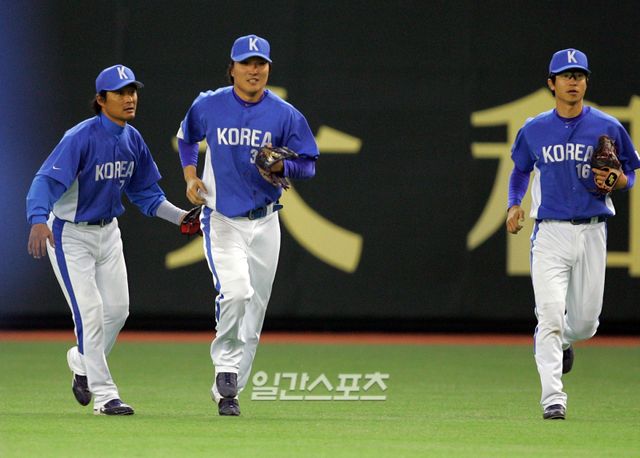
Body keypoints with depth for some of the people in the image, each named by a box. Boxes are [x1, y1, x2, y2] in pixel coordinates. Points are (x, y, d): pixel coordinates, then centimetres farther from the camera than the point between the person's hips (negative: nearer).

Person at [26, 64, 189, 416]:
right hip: (69, 234, -7)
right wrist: (38, 221, -51)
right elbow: (47, 180, -34)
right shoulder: (80, 138, -24)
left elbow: (145, 192, 10)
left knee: (117, 308, 7)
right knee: (90, 311, -11)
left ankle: (82, 361, 35)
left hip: (107, 231, 7)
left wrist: (181, 216, -3)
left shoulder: (132, 140, -1)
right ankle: (104, 396, -4)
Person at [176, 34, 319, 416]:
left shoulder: (285, 115, -3)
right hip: (222, 221, -2)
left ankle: (228, 390, 18)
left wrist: (279, 166, -19)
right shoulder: (208, 106, -3)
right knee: (235, 292, -24)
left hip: (264, 223, 2)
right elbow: (187, 138, 17)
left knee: (254, 311, 6)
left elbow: (308, 165, 2)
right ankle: (226, 368, -4)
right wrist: (190, 175, 1)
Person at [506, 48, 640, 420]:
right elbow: (521, 170, 21)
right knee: (550, 315, -15)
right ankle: (553, 399, -16)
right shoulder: (534, 130, 5)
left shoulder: (608, 128, 2)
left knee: (585, 322, 7)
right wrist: (515, 204, 4)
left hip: (592, 232, 1)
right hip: (550, 233, -1)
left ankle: (559, 341, 43)